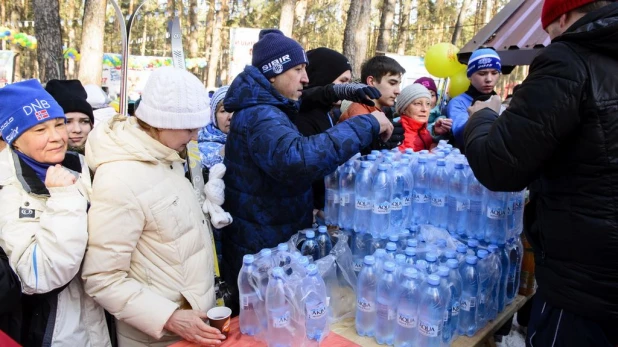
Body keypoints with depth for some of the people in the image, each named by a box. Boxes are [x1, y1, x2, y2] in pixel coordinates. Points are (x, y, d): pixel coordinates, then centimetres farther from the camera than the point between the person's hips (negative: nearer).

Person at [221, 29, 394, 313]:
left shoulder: (265, 110, 12)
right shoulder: (259, 116, -23)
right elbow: (297, 159, -43)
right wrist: (367, 124, -34)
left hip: (270, 245, 10)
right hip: (261, 255, -10)